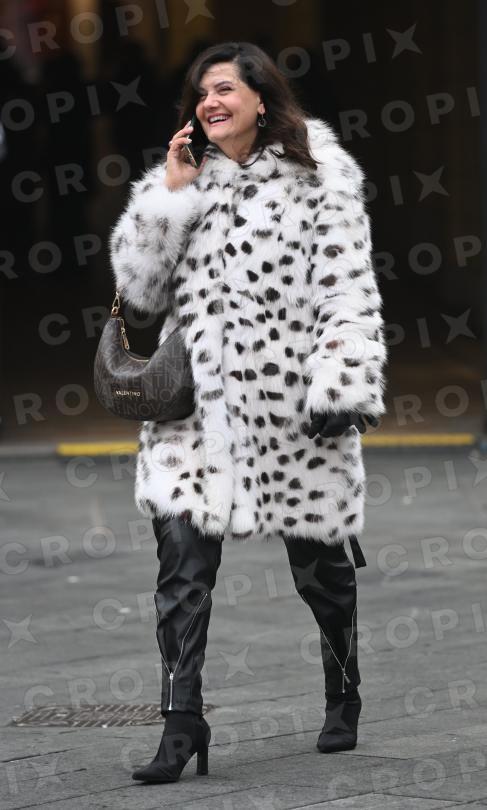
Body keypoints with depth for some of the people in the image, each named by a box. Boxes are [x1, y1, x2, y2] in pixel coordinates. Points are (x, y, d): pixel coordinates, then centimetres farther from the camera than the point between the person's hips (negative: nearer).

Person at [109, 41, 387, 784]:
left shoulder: (319, 174, -1)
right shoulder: (187, 182, 12)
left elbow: (349, 286, -8)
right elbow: (139, 287, 6)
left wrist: (343, 383, -17)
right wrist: (170, 193, -2)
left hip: (291, 401, -3)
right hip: (198, 398, 3)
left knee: (319, 563, 11)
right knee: (182, 553, -13)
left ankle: (343, 698, 34)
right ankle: (181, 725, -11)